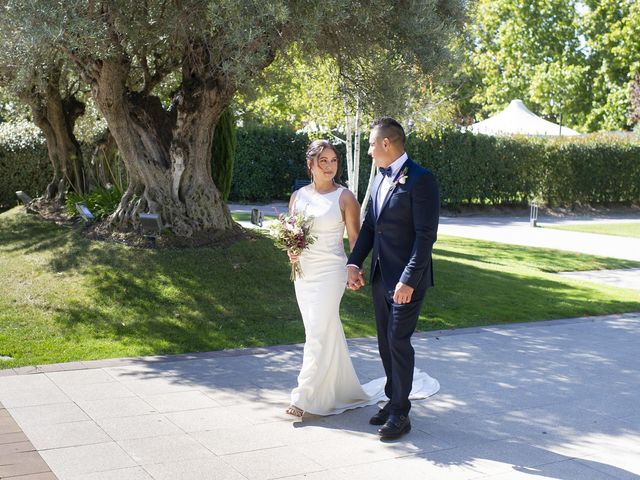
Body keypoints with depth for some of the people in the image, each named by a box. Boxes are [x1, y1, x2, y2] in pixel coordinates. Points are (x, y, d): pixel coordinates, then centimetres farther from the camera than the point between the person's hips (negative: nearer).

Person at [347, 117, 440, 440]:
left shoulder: (420, 180, -14)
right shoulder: (380, 179, 11)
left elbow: (426, 234, -18)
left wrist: (408, 280, -22)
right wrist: (354, 262, 5)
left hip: (406, 280, -8)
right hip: (380, 277, 8)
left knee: (399, 342, -4)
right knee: (385, 343, 14)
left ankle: (400, 413, 7)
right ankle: (394, 401, 27)